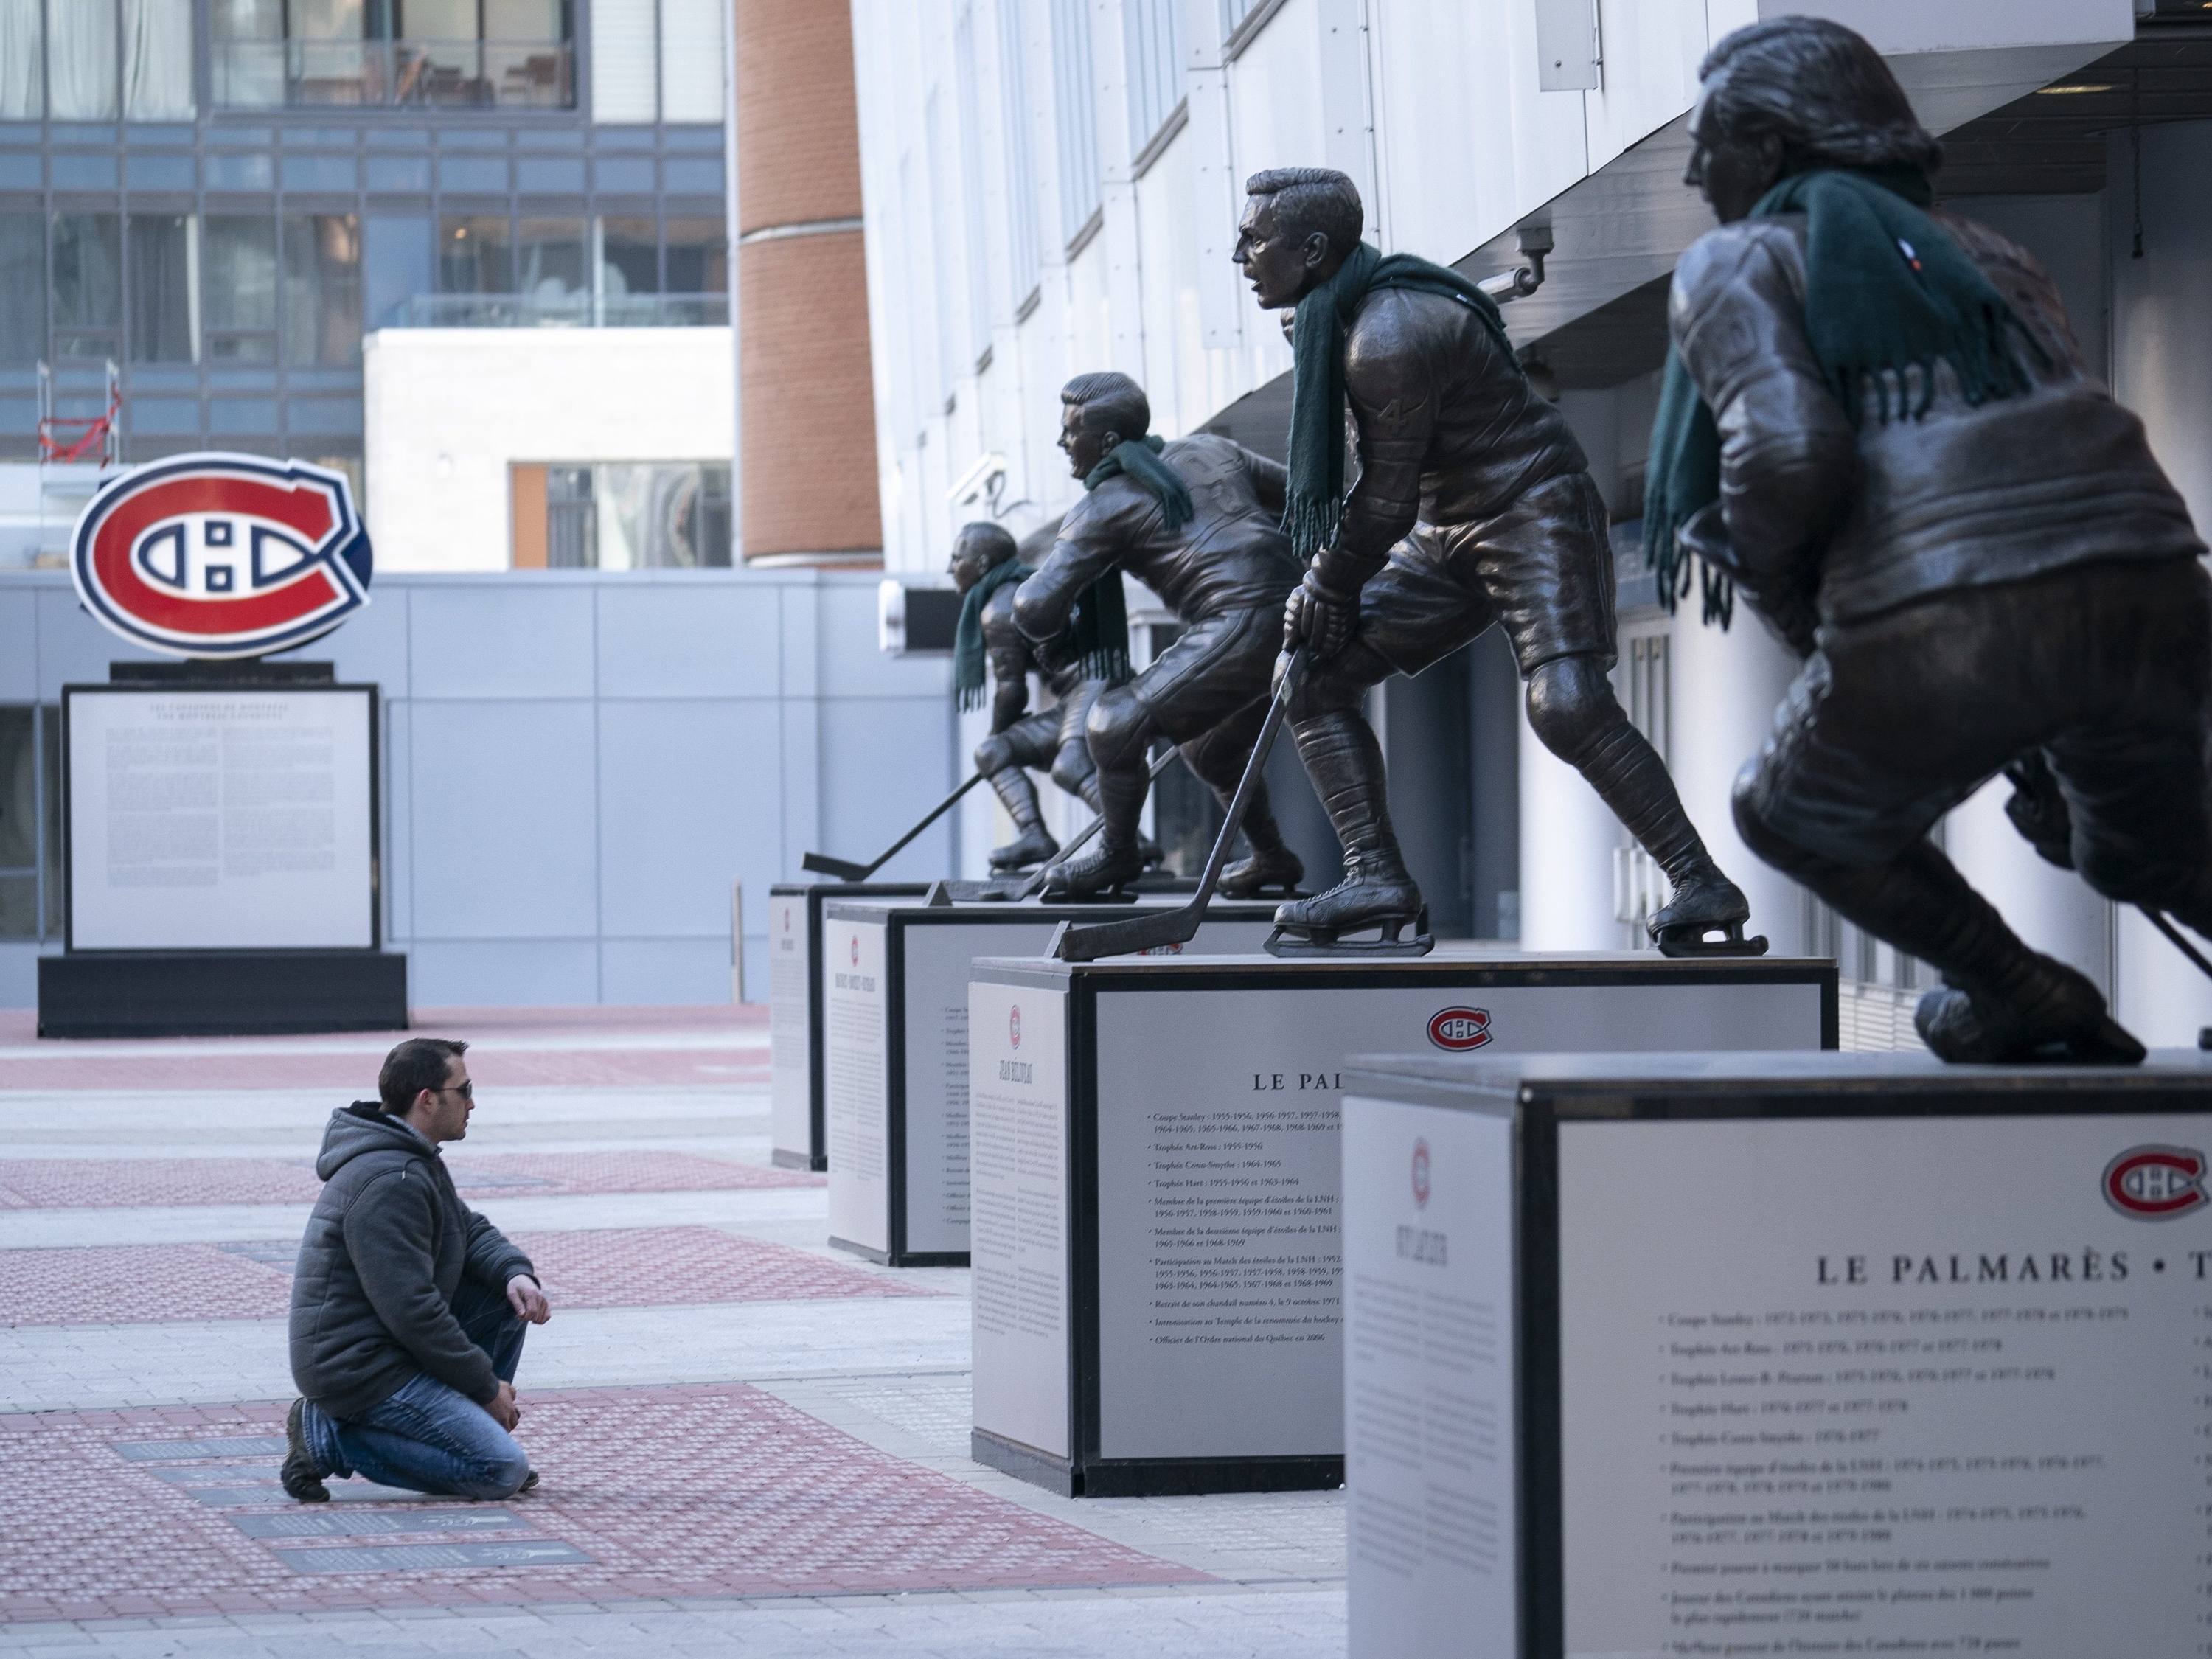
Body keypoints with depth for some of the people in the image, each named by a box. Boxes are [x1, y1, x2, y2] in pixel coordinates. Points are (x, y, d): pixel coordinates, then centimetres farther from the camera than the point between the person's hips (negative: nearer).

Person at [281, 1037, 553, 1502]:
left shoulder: (415, 1159, 12)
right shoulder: (390, 1183, -22)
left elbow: (471, 1230, 21)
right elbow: (411, 1310, -24)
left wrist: (517, 1274, -3)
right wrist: (487, 1387, -14)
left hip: (389, 1344, 10)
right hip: (357, 1369, -10)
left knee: (508, 1295, 9)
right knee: (503, 1471, -15)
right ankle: (329, 1438, -10)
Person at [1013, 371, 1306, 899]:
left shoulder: (1103, 508, 1)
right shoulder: (1209, 451, 20)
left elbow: (1036, 607, -5)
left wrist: (1057, 639, 17)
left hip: (1242, 628, -9)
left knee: (1114, 724, -5)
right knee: (1209, 745, 30)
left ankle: (1117, 851, 12)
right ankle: (1271, 858, 41)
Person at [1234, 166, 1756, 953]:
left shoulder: (1389, 338, -25)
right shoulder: (1333, 315, 7)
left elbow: (1388, 498, -19)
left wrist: (1326, 588, -6)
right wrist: (1326, 579, 8)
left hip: (1533, 508, -10)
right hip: (1447, 531, 10)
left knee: (1567, 706, -25)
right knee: (1315, 676, 0)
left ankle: (1705, 887, -17)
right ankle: (1376, 878, -5)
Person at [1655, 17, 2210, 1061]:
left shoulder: (1737, 266, 12)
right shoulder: (1985, 256, 31)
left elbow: (1789, 452, -6)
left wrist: (1782, 602, 12)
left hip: (1939, 624, -5)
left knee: (1794, 820, 25)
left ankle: (2023, 1000, 16)